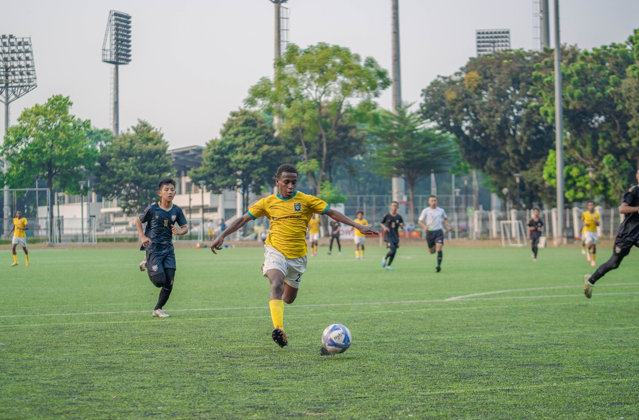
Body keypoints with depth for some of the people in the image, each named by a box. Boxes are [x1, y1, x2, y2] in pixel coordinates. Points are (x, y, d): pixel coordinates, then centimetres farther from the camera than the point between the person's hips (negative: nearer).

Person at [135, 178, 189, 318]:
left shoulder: (177, 210, 1)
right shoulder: (152, 209, -9)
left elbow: (185, 227, 7)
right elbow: (138, 221, 5)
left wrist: (179, 231, -16)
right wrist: (142, 236, -9)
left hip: (168, 248, 4)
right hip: (153, 248, -4)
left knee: (169, 283, -1)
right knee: (160, 281, -10)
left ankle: (158, 309, 17)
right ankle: (147, 264, 22)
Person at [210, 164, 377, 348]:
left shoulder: (306, 200, -2)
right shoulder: (268, 203, 2)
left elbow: (332, 213, -2)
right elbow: (243, 219, 7)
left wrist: (358, 226, -8)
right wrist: (222, 236, -1)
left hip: (297, 256, 2)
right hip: (275, 251, -1)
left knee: (288, 298, 12)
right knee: (276, 285, -29)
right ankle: (278, 330, -37)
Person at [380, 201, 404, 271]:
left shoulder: (399, 217, 4)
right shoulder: (387, 215, -3)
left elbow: (402, 227, 10)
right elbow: (381, 223, 8)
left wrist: (401, 225, -14)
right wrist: (384, 227, -12)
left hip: (395, 236, 4)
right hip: (388, 236, -4)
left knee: (394, 252, 0)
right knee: (393, 249, -19)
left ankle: (388, 265, 15)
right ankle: (385, 259, 10)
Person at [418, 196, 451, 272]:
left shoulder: (441, 210, 6)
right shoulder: (426, 211, -1)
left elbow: (445, 218, 26)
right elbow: (420, 221, 1)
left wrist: (448, 225, 8)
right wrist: (425, 227, -19)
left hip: (439, 232, 0)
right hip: (430, 232, 0)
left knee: (439, 248, -20)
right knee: (432, 252, 10)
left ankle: (439, 265, -19)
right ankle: (434, 247, 47)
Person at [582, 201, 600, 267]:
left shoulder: (597, 215, -2)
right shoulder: (584, 214, -5)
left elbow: (598, 224, -3)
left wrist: (596, 221, -25)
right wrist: (584, 224, -8)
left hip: (594, 232, 2)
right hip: (587, 232, -2)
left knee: (594, 246, 4)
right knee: (590, 244, -23)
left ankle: (593, 261, 19)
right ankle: (588, 253, 10)